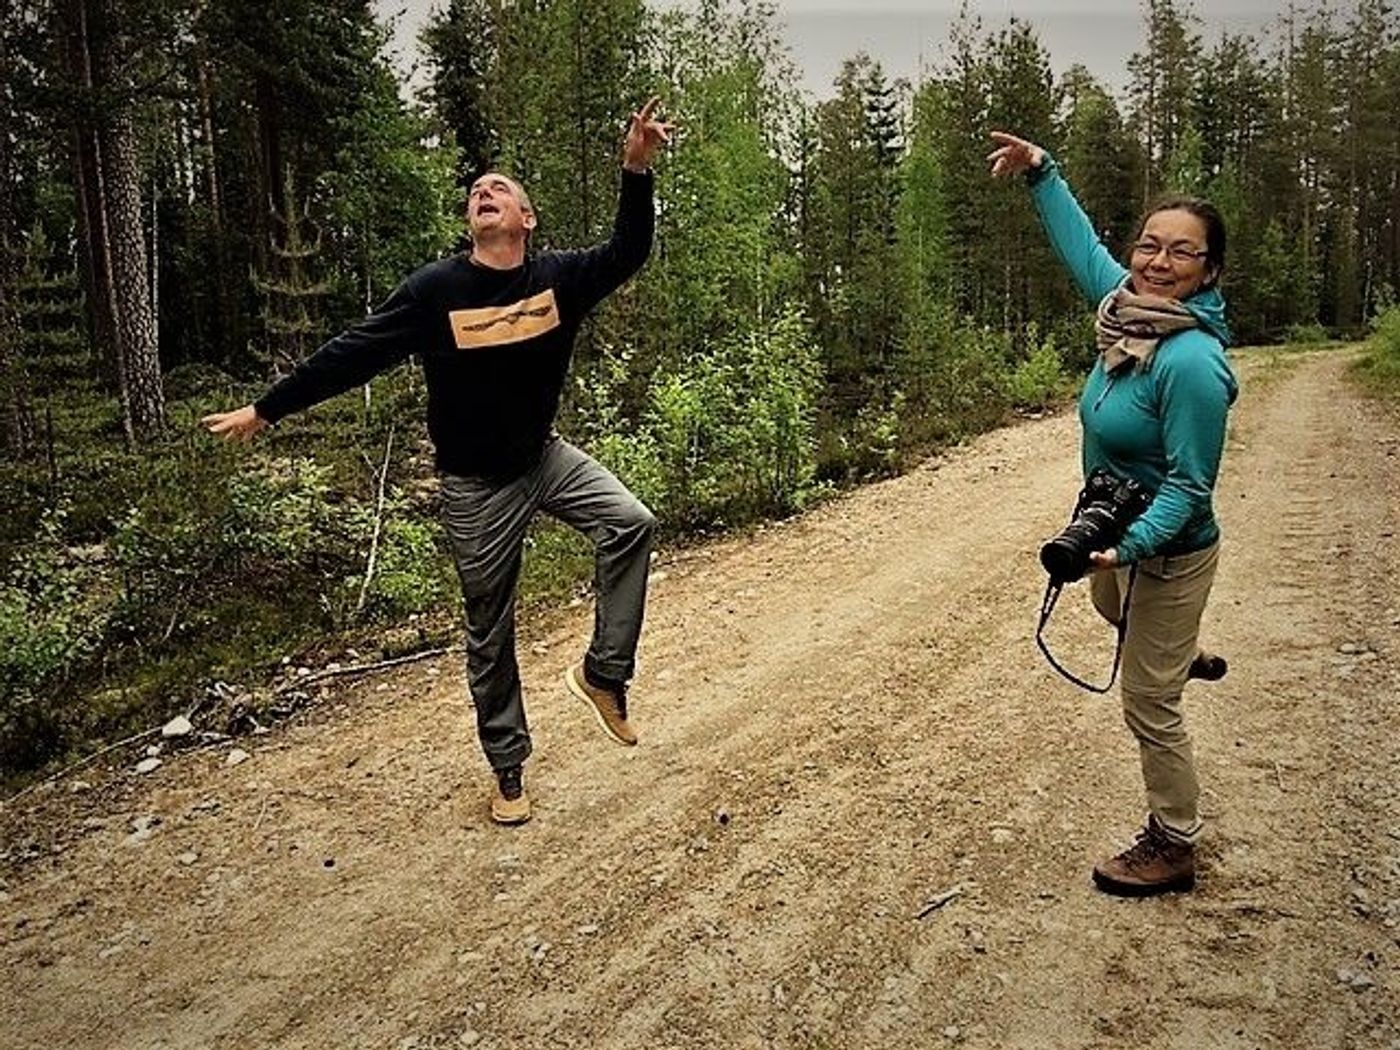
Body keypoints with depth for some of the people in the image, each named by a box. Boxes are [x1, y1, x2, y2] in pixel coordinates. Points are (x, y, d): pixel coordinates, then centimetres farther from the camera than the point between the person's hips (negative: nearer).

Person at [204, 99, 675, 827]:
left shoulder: (559, 276, -6)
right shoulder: (436, 289, -14)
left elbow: (628, 253, -12)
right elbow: (353, 355, -9)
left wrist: (636, 170, -27)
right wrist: (265, 410, -5)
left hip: (545, 456, 3)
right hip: (476, 485, -2)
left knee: (630, 523, -24)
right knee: (490, 632, 7)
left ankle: (602, 673, -6)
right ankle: (507, 769, 25)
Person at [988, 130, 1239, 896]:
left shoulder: (1192, 360, -31)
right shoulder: (1129, 308, -9)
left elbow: (1189, 486, -28)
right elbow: (1081, 245, 9)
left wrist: (1127, 544, -41)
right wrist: (1041, 172, 8)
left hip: (1166, 550, -8)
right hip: (1121, 527, 9)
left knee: (1148, 705, 5)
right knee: (1110, 606, 39)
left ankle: (1173, 848, 26)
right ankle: (1185, 657, 70)